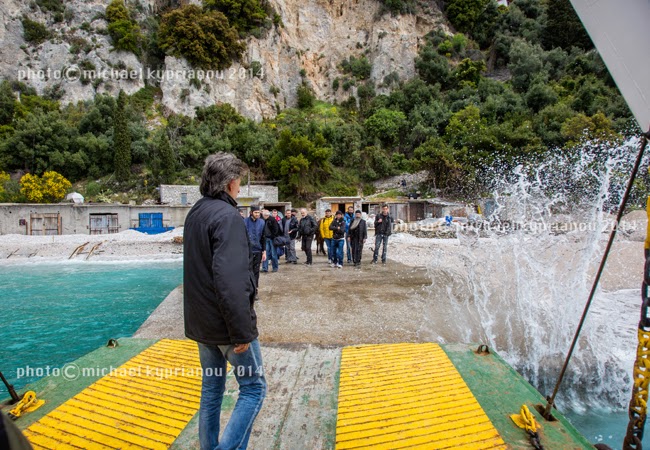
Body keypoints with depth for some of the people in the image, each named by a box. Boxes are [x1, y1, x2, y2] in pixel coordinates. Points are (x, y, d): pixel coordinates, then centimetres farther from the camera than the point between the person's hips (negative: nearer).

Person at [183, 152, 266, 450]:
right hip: (226, 324, -9)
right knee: (253, 387, 6)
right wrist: (242, 331, -21)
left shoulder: (194, 213, 9)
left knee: (211, 389, 20)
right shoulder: (227, 216, -19)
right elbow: (230, 281, -27)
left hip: (201, 322, 9)